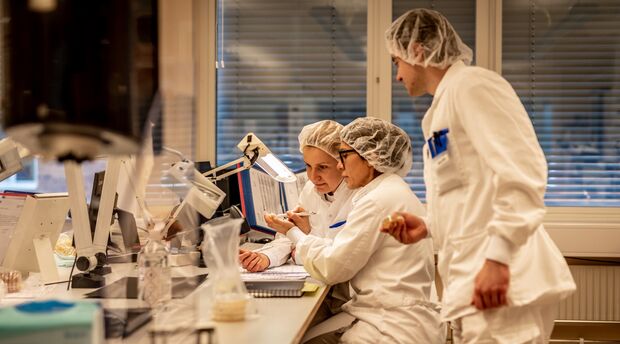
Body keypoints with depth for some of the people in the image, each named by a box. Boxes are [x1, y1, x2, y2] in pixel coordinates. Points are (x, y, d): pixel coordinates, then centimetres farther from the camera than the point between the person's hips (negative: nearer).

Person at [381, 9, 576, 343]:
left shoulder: (472, 84, -6)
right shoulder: (443, 107, 23)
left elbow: (522, 170, -18)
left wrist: (498, 256, -23)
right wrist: (428, 225, 13)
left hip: (497, 279, -9)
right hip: (473, 279, 9)